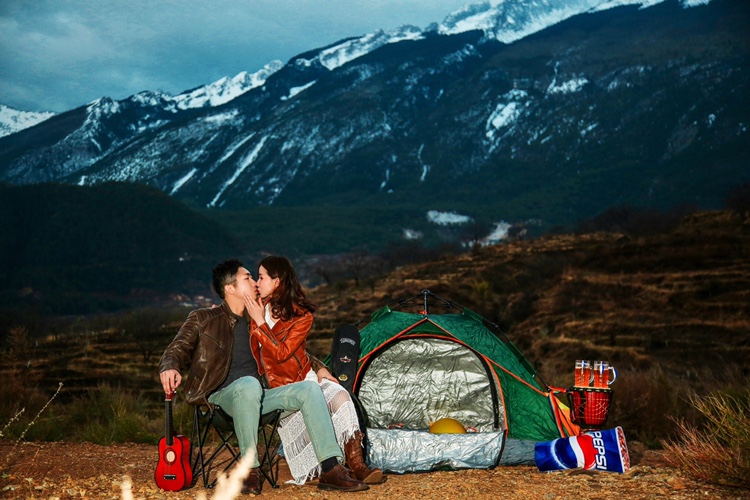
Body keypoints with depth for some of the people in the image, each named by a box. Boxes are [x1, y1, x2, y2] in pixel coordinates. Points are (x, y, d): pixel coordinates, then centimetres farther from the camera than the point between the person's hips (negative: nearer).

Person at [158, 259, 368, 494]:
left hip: (256, 398, 6)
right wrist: (169, 368, -26)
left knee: (310, 389, -16)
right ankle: (250, 470, -30)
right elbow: (177, 349, -1)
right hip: (223, 396, -5)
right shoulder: (203, 319, 8)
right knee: (249, 384, -39)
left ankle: (331, 470, -26)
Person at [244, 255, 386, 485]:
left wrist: (260, 322, -16)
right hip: (278, 386, 0)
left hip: (305, 376, 0)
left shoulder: (302, 315, -4)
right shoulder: (258, 306, 4)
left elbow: (282, 353, -16)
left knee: (340, 396, -29)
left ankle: (356, 465, -30)